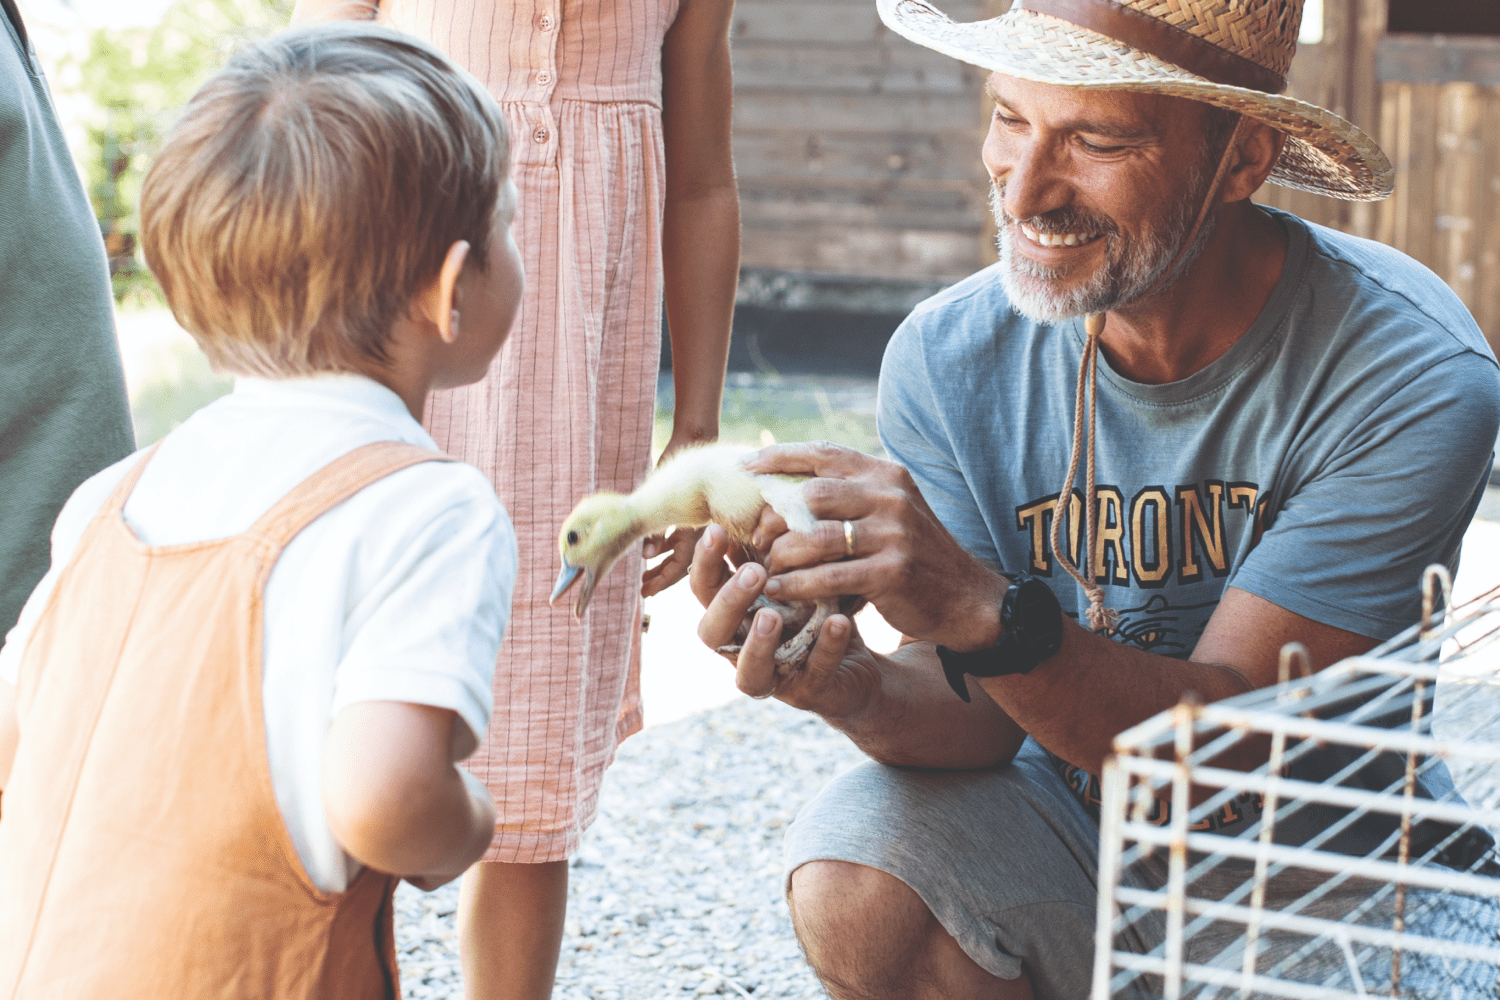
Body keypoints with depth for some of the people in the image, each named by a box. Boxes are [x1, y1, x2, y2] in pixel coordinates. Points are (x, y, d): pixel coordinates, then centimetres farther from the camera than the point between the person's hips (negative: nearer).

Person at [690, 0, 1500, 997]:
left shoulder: (1408, 372, -21)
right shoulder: (949, 357, -11)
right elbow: (984, 722, -10)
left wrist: (981, 612, -42)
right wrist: (868, 695, -35)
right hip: (1068, 829, 2)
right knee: (852, 883, -27)